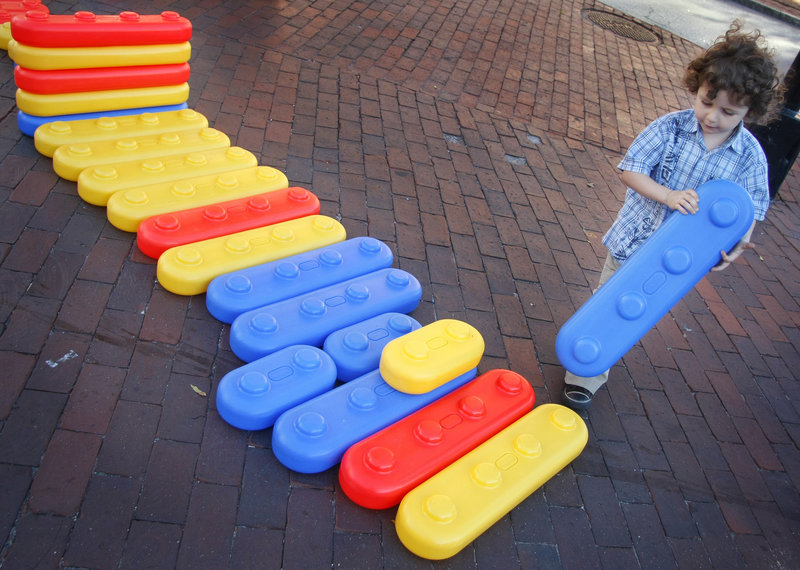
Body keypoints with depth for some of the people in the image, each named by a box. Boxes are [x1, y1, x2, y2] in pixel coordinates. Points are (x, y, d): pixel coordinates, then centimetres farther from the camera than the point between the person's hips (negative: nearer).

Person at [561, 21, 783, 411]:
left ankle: (591, 371, 37)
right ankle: (583, 374, 33)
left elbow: (750, 208, -5)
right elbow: (630, 170, -15)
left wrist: (738, 243, -25)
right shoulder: (670, 127, -14)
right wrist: (667, 195, -31)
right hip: (634, 239, -1)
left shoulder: (750, 156, -10)